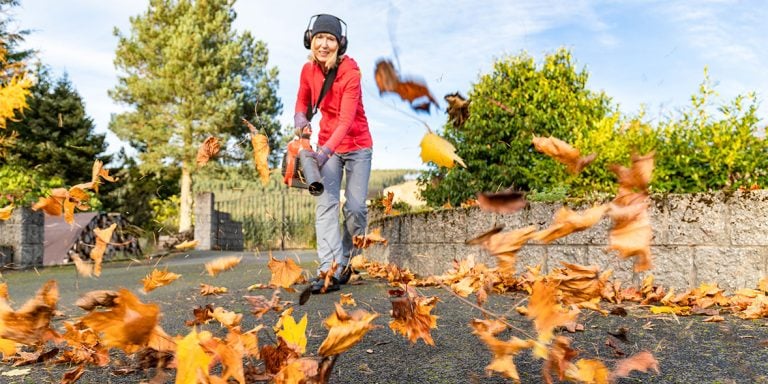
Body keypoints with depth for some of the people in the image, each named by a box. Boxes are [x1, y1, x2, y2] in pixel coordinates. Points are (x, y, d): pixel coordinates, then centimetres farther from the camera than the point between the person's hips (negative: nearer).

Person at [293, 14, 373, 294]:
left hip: (357, 144, -3)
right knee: (326, 205, -11)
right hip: (326, 145, 4)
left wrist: (326, 150, -40)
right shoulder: (308, 70, -4)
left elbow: (347, 118, -28)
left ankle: (347, 261, 18)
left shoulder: (350, 71, -19)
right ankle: (331, 271, -16)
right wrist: (300, 117, -10)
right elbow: (302, 101, 14)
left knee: (355, 207, -6)